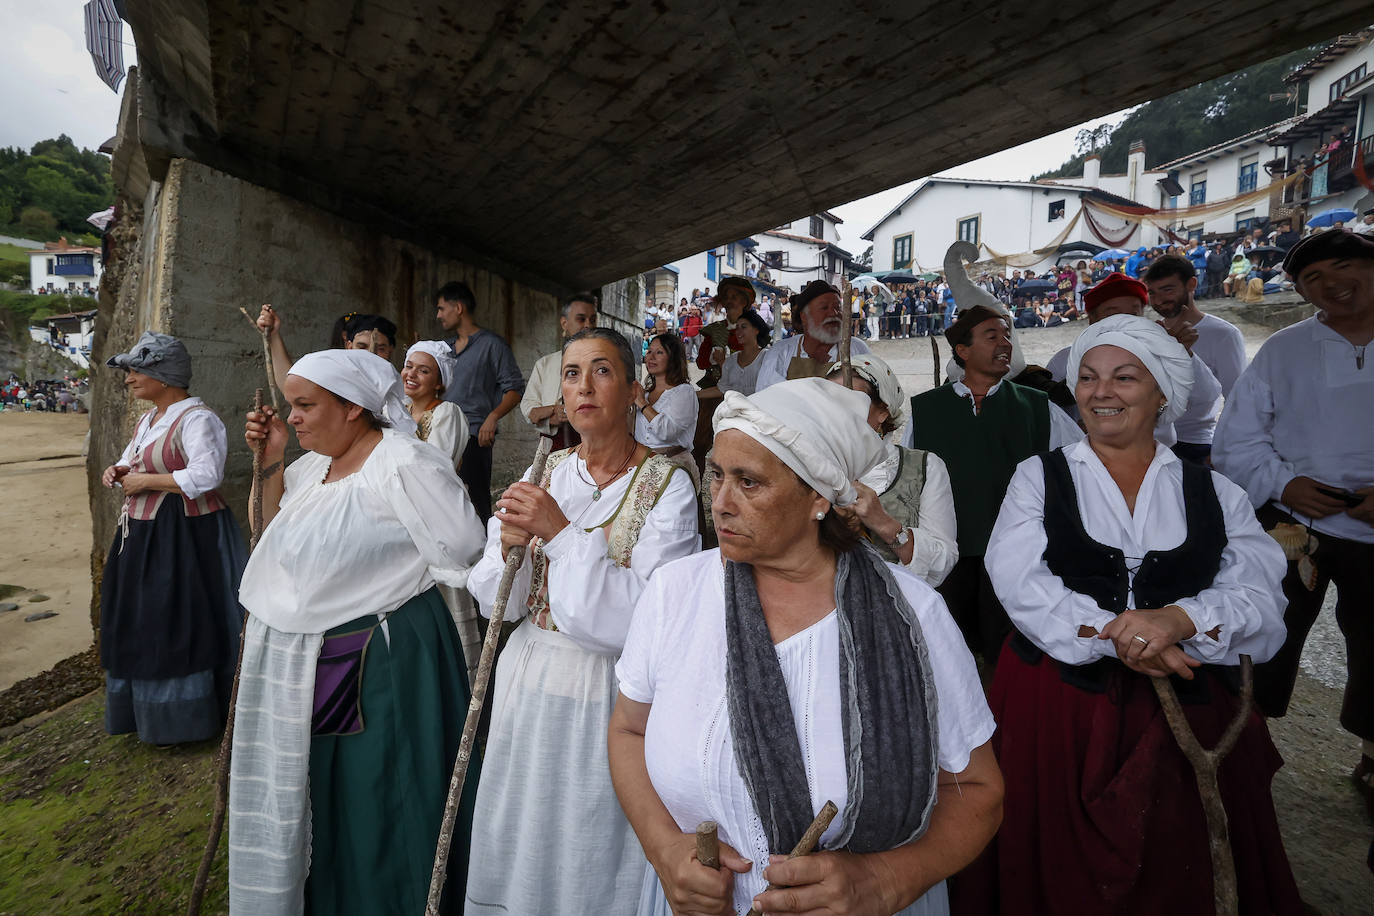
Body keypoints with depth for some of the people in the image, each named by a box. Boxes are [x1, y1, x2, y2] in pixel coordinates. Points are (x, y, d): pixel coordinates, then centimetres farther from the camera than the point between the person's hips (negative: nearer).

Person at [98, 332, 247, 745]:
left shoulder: (197, 419, -17)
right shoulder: (148, 419, 13)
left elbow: (206, 476, -27)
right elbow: (133, 459, 28)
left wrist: (145, 482, -18)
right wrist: (119, 471, 5)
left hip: (182, 536, -10)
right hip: (141, 534, 10)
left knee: (176, 627, -1)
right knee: (139, 623, 18)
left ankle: (179, 718, 17)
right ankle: (143, 708, 36)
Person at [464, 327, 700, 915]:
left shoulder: (668, 485, -13)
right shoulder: (548, 472, 1)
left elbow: (646, 615, -22)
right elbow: (500, 601, 2)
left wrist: (561, 531, -24)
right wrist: (509, 543, -19)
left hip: (609, 691, -4)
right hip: (530, 679, 5)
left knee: (590, 856, 13)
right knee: (520, 846, 21)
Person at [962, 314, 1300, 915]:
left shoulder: (1214, 494, 7)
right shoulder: (1038, 477, 2)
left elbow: (1259, 602, -6)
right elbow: (1020, 582, -11)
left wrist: (1179, 619, -25)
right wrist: (1112, 633, -22)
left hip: (1187, 712, 2)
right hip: (1059, 704, -1)